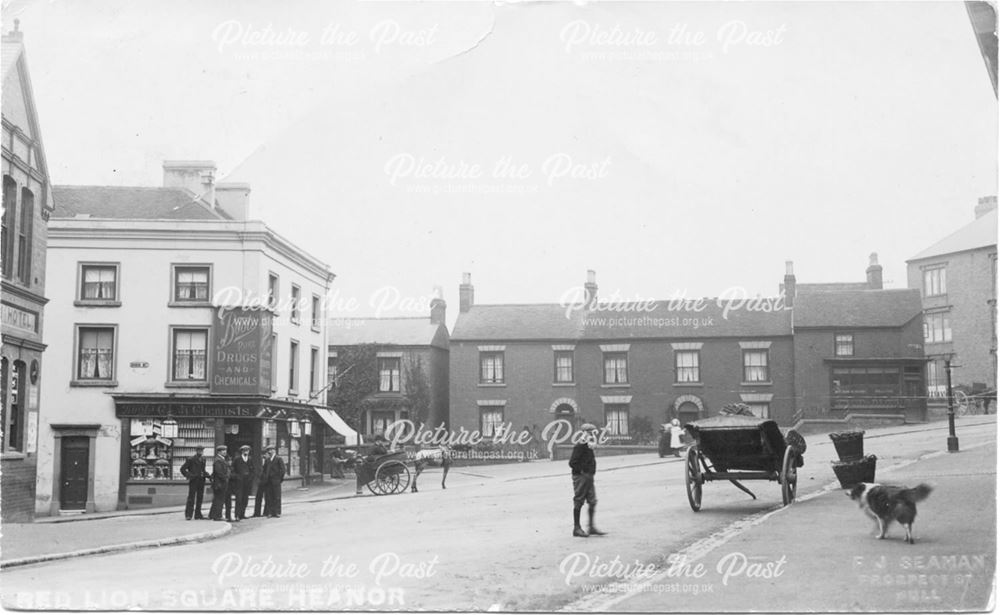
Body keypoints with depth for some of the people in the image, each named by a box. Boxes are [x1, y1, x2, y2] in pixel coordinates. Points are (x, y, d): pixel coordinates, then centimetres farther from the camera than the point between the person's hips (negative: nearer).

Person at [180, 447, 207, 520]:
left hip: (201, 481, 6)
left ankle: (198, 514, 15)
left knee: (200, 498, 8)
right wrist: (189, 476, -10)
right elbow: (183, 469, -3)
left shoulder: (203, 459, 13)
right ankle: (188, 515, -7)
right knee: (191, 498, -8)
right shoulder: (191, 459, -5)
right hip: (193, 481, -6)